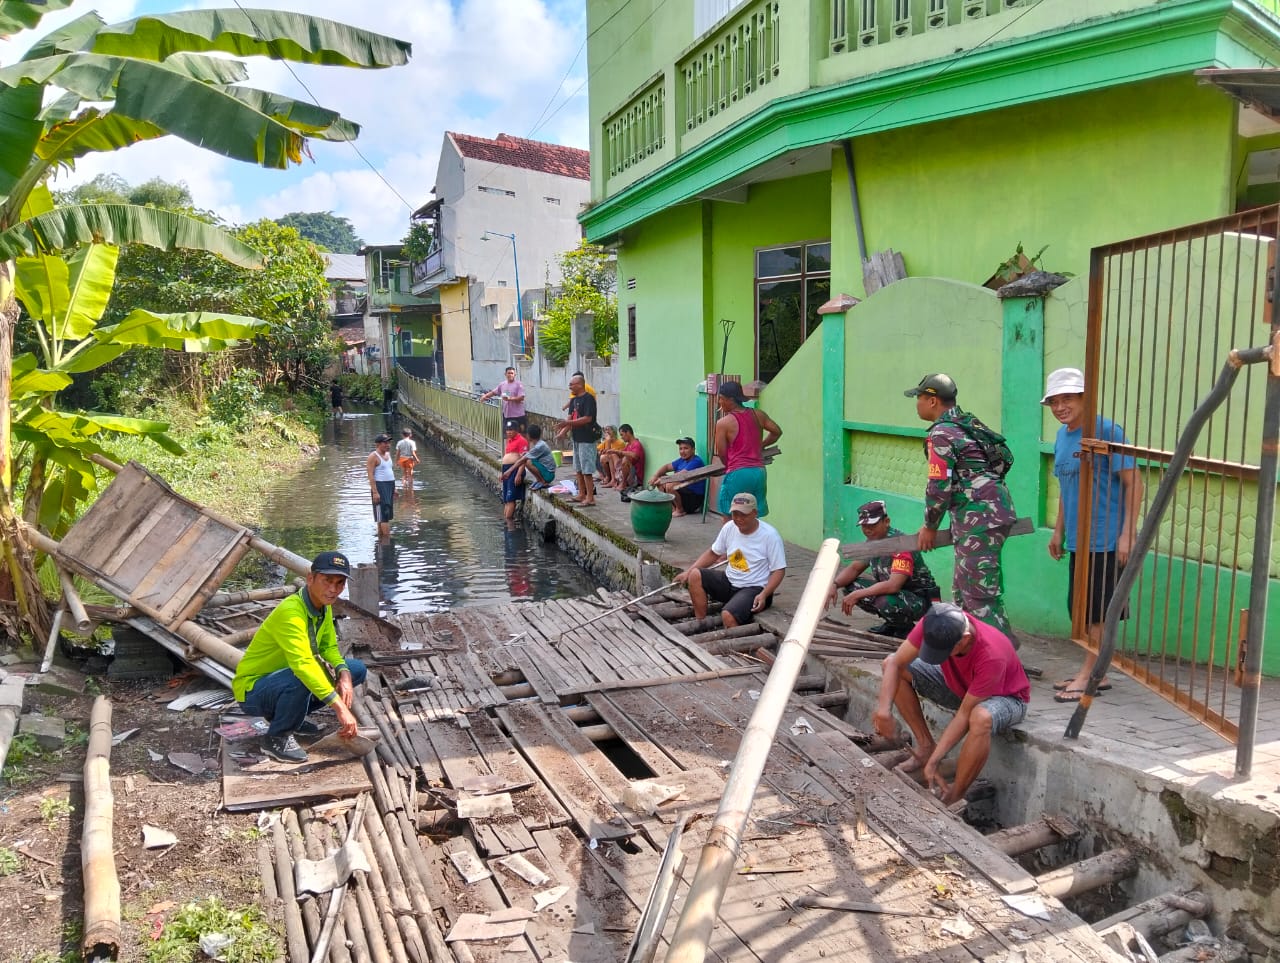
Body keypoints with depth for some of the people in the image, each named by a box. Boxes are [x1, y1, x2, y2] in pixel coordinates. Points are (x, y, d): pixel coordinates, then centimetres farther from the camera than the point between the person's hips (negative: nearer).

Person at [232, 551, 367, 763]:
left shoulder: (324, 606, -4)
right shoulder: (291, 612, -31)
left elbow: (329, 648, 5)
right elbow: (303, 665, -43)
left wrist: (344, 675, -18)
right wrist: (341, 708, -46)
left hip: (282, 677, 8)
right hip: (253, 690, -8)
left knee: (356, 669, 1)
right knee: (302, 679, -38)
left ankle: (291, 716, 11)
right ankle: (277, 737, -12)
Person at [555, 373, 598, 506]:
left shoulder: (588, 398, -14)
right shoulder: (574, 400, 13)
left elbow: (587, 419, -21)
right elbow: (570, 418, 10)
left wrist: (568, 423, -22)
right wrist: (563, 431, -5)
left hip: (587, 439, -9)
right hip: (577, 438, 9)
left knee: (586, 469, -7)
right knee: (578, 468, 15)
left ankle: (590, 497, -2)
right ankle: (581, 494, 25)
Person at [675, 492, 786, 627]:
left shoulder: (770, 535, -15)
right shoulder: (729, 528, 1)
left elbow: (779, 570, -12)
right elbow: (713, 554, 14)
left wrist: (764, 595, -26)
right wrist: (688, 571, 3)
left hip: (754, 588, -6)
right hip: (729, 582, 7)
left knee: (728, 615, -32)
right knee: (695, 575, -13)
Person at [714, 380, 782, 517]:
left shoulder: (723, 423, -8)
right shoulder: (758, 415, 5)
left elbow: (721, 453, -4)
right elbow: (777, 432, 13)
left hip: (737, 474, -5)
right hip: (759, 472, 6)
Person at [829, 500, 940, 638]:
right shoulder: (872, 541, 0)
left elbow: (893, 585, -36)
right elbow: (854, 568, 8)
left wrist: (857, 594, -32)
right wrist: (834, 585, -12)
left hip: (922, 599, -9)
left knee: (886, 602, -39)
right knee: (849, 583, -4)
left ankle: (905, 628, -3)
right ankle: (891, 625, 9)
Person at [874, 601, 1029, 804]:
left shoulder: (991, 655, -39)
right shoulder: (933, 626, -28)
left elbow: (964, 714, -33)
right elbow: (895, 663, -21)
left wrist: (933, 761, -32)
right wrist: (883, 709, -37)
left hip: (1005, 697, -5)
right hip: (960, 685, 6)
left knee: (981, 718, -42)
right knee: (890, 664, -11)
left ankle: (954, 797, -21)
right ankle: (926, 746, -5)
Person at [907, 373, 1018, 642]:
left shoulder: (941, 434, -12)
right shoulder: (968, 423, 18)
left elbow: (940, 486, -14)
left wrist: (929, 526, -1)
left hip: (979, 518, -10)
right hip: (996, 509, 10)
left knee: (980, 594, -7)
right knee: (963, 589, 18)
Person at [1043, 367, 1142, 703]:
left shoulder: (1106, 432, -14)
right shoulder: (1062, 436, 11)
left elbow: (1134, 482, -14)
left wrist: (1127, 533, -18)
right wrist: (1059, 530, 20)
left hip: (1106, 539, -8)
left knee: (1097, 610, 0)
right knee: (1081, 608, 13)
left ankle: (1089, 674, 10)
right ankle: (1095, 672, 25)